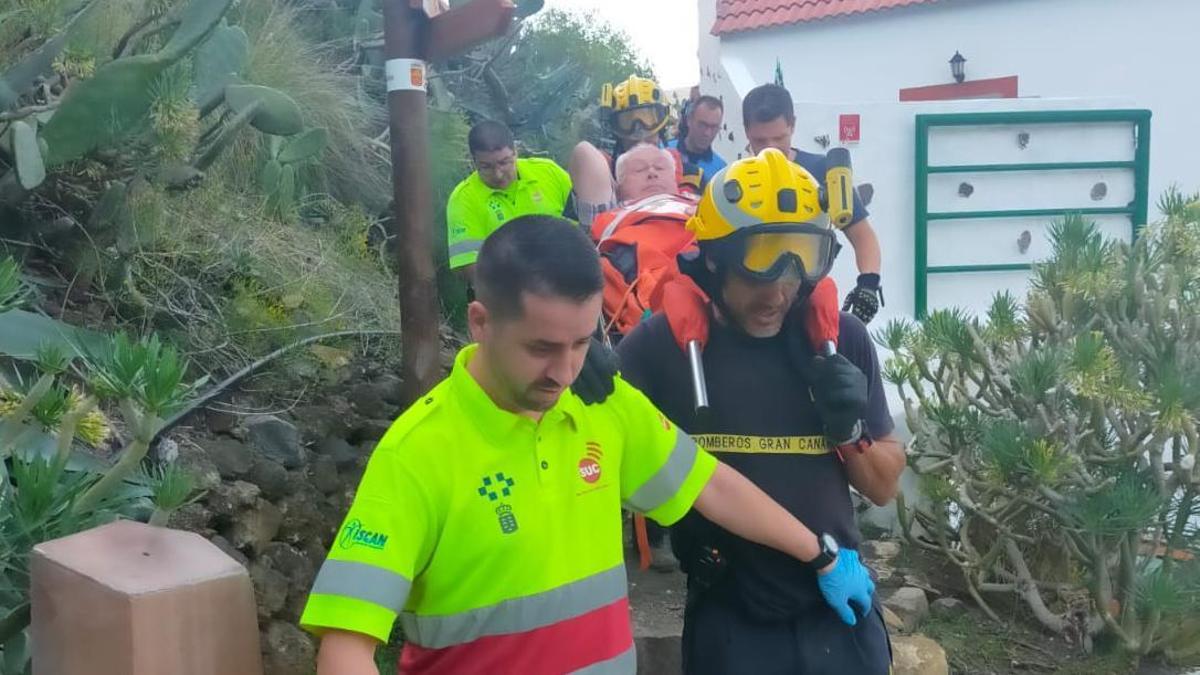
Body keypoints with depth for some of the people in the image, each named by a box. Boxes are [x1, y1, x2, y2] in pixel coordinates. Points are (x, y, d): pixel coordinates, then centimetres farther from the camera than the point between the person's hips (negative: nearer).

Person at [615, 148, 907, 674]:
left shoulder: (842, 340, -3)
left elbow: (883, 487, 6)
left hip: (838, 614, 3)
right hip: (728, 622, -2)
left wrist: (851, 430, -14)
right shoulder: (660, 345, -11)